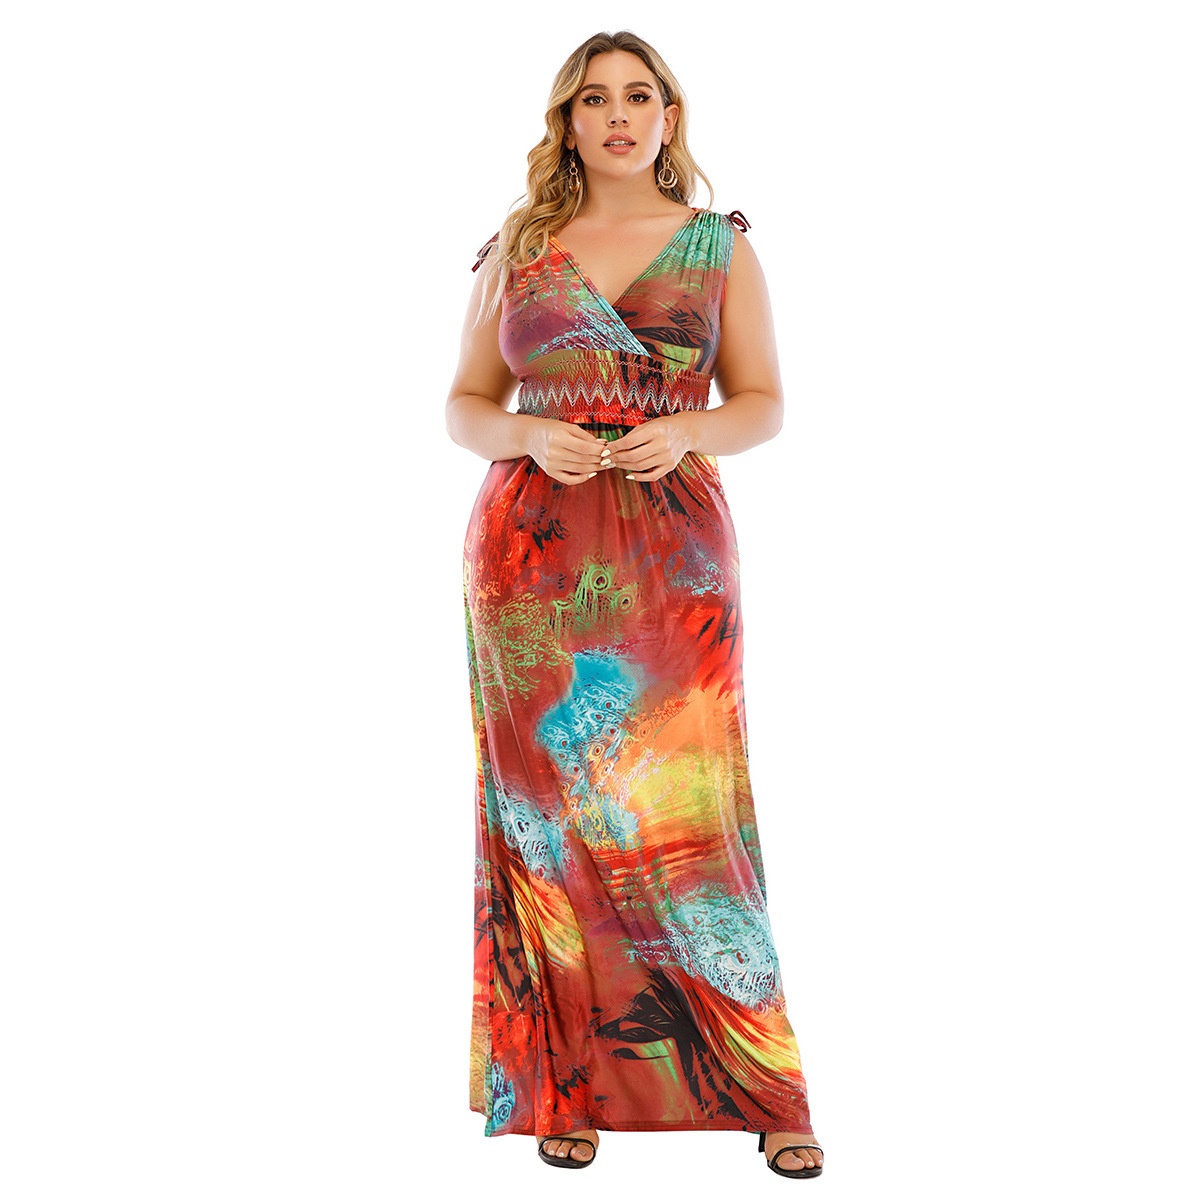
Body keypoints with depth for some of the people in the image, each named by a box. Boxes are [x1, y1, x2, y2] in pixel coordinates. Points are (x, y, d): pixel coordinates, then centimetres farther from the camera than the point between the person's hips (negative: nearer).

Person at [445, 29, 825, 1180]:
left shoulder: (720, 245, 9)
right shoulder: (516, 247, 10)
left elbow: (764, 403, 9)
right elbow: (464, 405, 12)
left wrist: (685, 434, -11)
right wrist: (532, 436, -9)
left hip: (673, 548, -1)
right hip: (532, 549, 1)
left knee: (683, 812, -4)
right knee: (546, 810, 2)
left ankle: (760, 1087, 9)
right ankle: (566, 1083, 15)